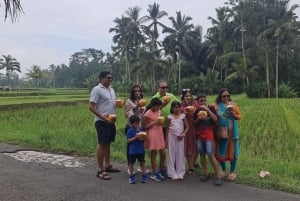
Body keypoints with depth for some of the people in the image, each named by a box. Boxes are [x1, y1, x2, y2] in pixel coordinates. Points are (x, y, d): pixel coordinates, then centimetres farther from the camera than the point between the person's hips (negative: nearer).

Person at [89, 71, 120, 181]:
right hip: (102, 122, -8)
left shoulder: (111, 89, 14)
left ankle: (108, 165, 27)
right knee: (102, 144, -4)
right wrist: (103, 117, -23)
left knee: (108, 143, 15)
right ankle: (100, 170, 4)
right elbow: (91, 107, -17)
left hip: (111, 121, 8)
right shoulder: (97, 89, -12)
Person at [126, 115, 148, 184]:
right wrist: (135, 138, -22)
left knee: (142, 162, 9)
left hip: (141, 150, 2)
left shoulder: (141, 130, 2)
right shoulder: (130, 131, -7)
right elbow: (128, 140, -11)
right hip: (133, 150, -2)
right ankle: (131, 177, 21)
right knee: (131, 163, 8)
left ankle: (144, 176, 19)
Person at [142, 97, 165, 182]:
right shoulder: (147, 114, -12)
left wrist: (161, 122, -3)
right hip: (152, 135, -7)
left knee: (163, 153, 8)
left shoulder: (159, 111, 9)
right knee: (154, 153, 2)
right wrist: (154, 122, -19)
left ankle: (160, 171, 27)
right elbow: (145, 127, -11)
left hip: (160, 134, 7)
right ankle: (154, 173, 15)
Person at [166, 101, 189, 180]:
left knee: (180, 155, 4)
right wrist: (166, 139, 2)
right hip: (171, 137, 0)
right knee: (171, 155, 2)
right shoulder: (170, 117, 1)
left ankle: (180, 173, 13)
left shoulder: (183, 116, 1)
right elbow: (167, 129, 5)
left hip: (180, 137, 0)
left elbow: (187, 127, 4)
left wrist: (183, 134, -13)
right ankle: (172, 173, 9)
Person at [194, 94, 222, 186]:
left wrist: (207, 109, -16)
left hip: (208, 135, -4)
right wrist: (198, 118, -5)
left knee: (210, 155, -10)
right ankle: (205, 173, 19)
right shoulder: (197, 111, 10)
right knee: (202, 154, 7)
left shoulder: (210, 108, 1)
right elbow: (194, 123, 16)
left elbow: (215, 119, -12)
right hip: (199, 135, 4)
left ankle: (218, 176, -3)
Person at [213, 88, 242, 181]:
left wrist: (234, 114, -14)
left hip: (231, 132, 1)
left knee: (232, 151, 5)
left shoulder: (233, 104, 3)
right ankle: (223, 170, 30)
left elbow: (239, 116, 4)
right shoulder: (216, 105, -1)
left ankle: (233, 171, 22)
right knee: (220, 151, 8)